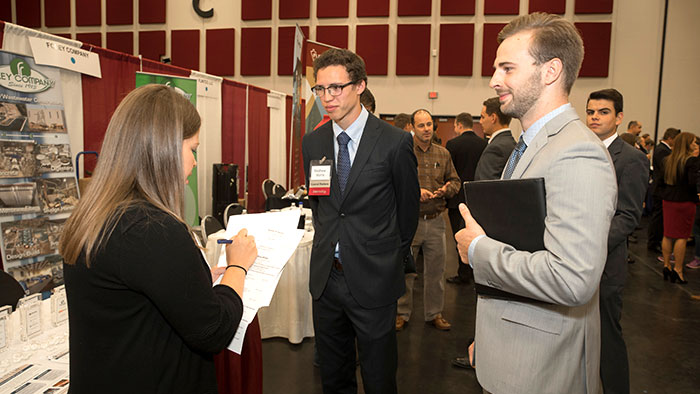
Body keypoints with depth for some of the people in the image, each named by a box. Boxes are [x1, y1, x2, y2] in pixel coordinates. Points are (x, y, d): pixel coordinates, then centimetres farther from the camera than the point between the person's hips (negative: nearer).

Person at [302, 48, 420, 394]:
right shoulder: (312, 142, 4)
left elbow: (408, 208, 0)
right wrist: (328, 243, 12)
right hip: (325, 275, 5)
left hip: (373, 279, -4)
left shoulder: (395, 142, -11)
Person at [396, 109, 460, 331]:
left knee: (435, 271, 11)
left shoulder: (443, 154, 10)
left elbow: (455, 181, 15)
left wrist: (446, 190, -6)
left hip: (436, 221, 3)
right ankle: (402, 313, 22)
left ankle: (434, 313, 26)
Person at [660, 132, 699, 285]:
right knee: (682, 236, 0)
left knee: (668, 235, 11)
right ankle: (678, 270, 3)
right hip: (685, 202, -6)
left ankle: (666, 265, 17)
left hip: (668, 201, 6)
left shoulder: (667, 160, 5)